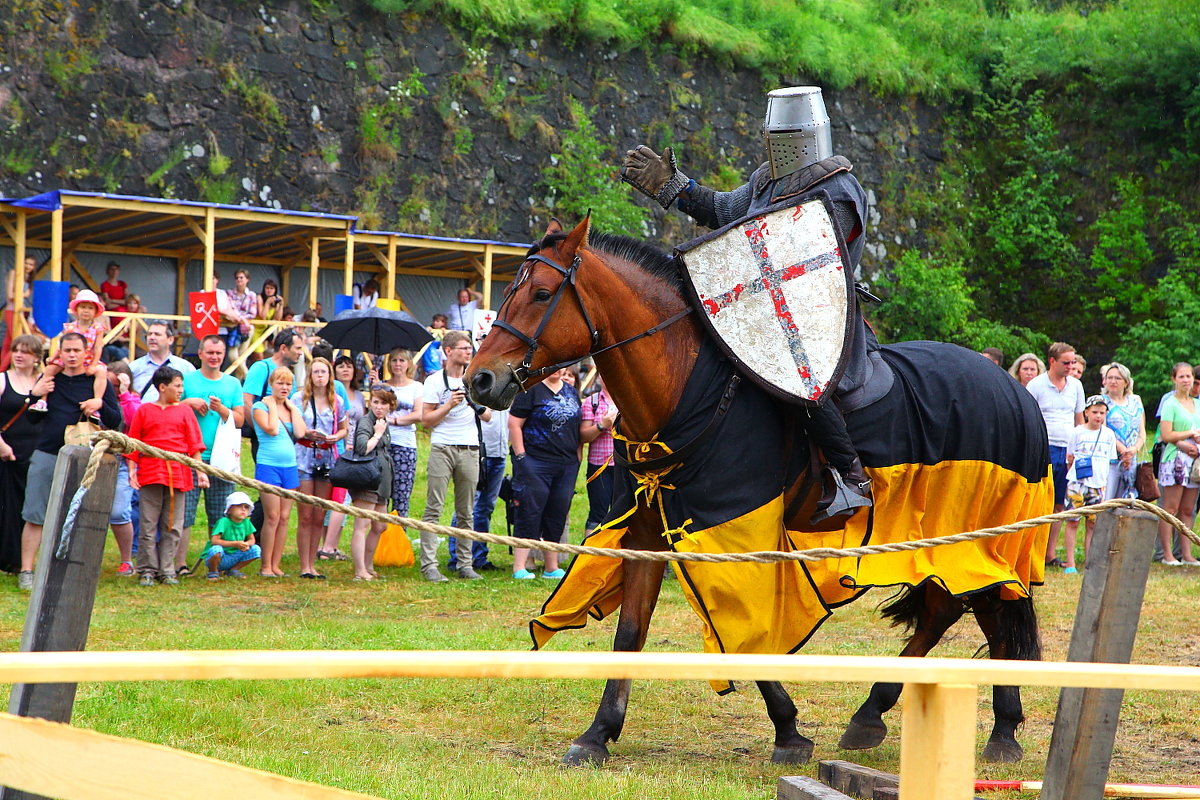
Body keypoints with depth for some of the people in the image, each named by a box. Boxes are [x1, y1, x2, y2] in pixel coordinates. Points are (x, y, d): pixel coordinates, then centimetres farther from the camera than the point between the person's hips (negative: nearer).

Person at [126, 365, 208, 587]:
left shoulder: (184, 411, 11)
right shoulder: (144, 410, 7)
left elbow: (194, 444, 9)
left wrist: (200, 471, 1)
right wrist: (131, 470, -2)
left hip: (178, 475, 2)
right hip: (150, 474, -2)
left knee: (173, 527, 2)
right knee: (149, 526, -1)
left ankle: (167, 571, 8)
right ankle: (147, 571, 5)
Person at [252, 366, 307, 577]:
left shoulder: (292, 408, 14)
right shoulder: (261, 406, -2)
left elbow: (300, 433, -2)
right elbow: (271, 429, -18)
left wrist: (292, 407, 2)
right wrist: (272, 406, -7)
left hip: (289, 466, 6)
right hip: (268, 465, -6)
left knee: (284, 518, 4)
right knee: (272, 517, -9)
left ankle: (276, 565, 8)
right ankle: (266, 566, -4)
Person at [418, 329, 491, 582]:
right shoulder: (435, 381, 0)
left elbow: (488, 416, 16)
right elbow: (426, 419, -3)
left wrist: (480, 409, -6)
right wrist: (449, 405, -15)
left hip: (470, 450, 4)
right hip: (442, 448, -4)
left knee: (466, 512, 6)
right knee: (434, 509, -7)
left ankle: (464, 563, 11)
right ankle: (429, 565, -9)